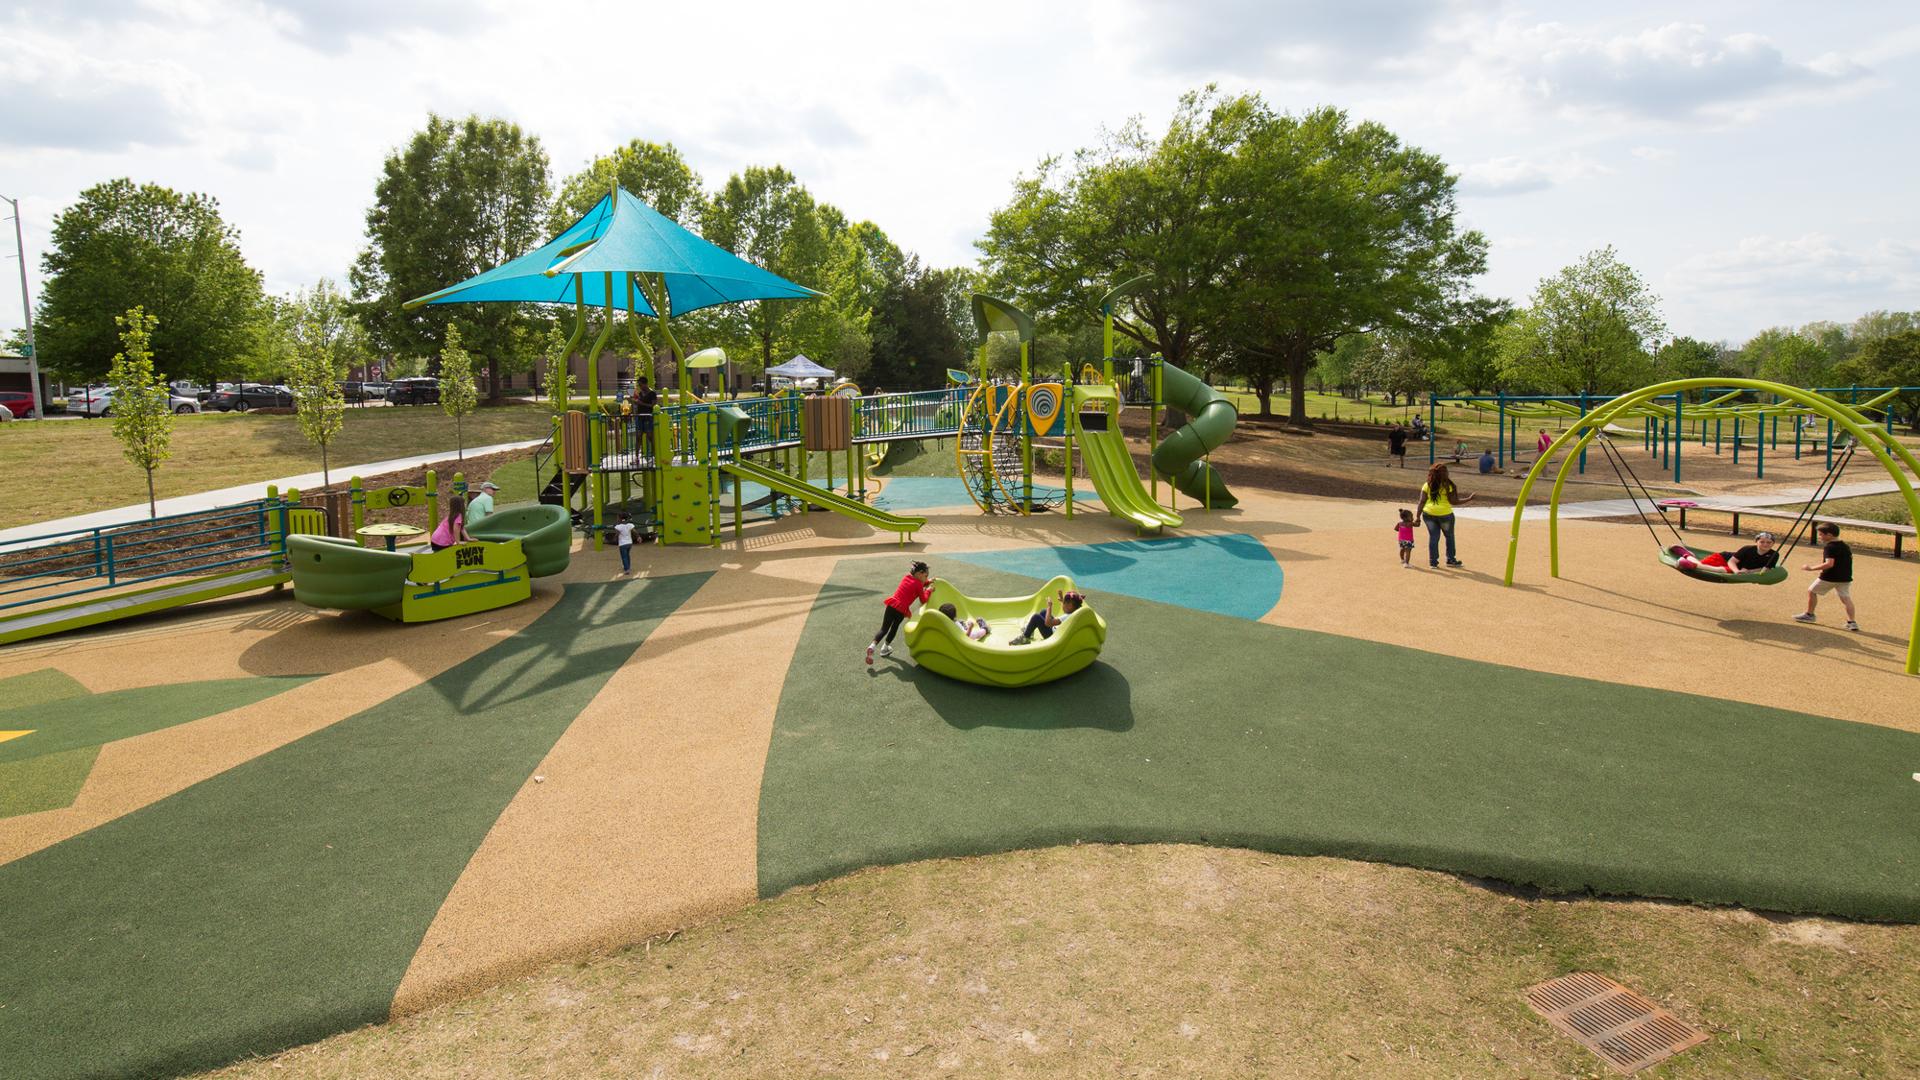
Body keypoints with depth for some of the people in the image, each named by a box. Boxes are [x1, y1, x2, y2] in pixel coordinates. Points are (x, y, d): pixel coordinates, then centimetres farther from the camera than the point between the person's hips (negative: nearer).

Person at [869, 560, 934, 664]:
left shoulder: (907, 577, 18)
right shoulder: (918, 585, -3)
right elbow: (924, 600, -1)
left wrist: (927, 582, 28)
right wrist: (928, 590, 11)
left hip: (892, 605, 4)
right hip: (901, 610, -4)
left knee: (884, 629, 5)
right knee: (894, 627, 22)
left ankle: (872, 645, -16)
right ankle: (885, 647, 31)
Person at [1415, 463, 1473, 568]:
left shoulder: (1427, 485, 2)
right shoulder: (1448, 485, -8)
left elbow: (1422, 501, -2)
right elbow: (1453, 501, -9)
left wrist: (1418, 515, -1)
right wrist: (1468, 499, 0)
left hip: (1429, 514, 3)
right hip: (1444, 514, -3)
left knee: (1433, 537, 10)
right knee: (1449, 536, 16)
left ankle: (1433, 562, 10)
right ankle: (1451, 560, 24)